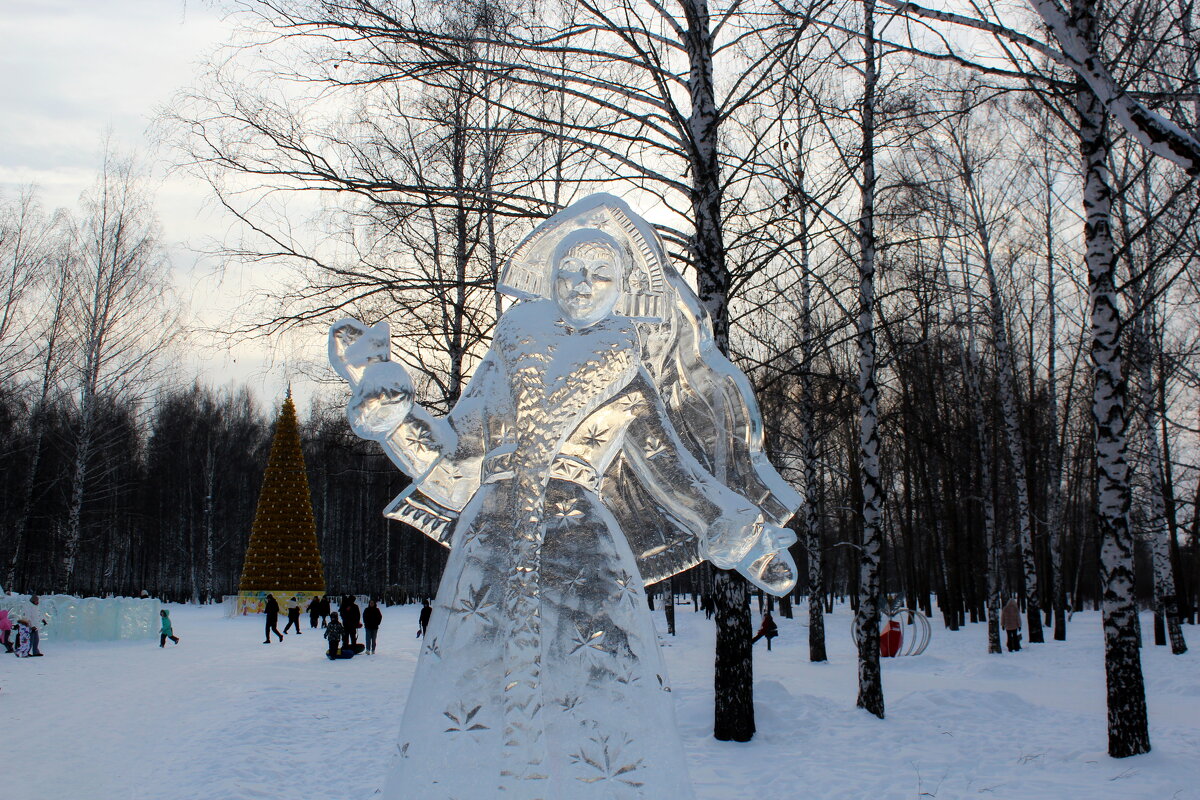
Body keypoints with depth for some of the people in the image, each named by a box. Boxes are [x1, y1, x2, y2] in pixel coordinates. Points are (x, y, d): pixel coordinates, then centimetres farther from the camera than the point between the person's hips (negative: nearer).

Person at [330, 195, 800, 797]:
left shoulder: (629, 375, 12)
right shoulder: (516, 352, 15)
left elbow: (675, 472, 17)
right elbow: (452, 459, 13)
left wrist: (745, 540, 12)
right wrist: (380, 390, 8)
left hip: (584, 562, -2)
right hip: (491, 558, 2)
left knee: (606, 745, -12)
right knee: (463, 744, -4)